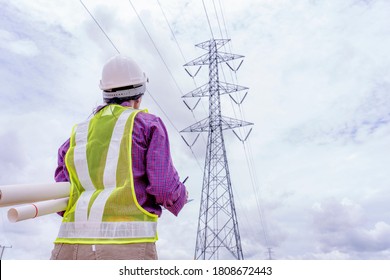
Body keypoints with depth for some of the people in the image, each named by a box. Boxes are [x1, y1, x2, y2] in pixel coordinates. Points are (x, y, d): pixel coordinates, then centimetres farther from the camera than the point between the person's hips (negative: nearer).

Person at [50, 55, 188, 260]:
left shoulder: (76, 135, 21)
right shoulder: (148, 124, 7)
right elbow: (165, 187, -4)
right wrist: (180, 197, 19)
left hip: (71, 247, 5)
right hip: (129, 246, -4)